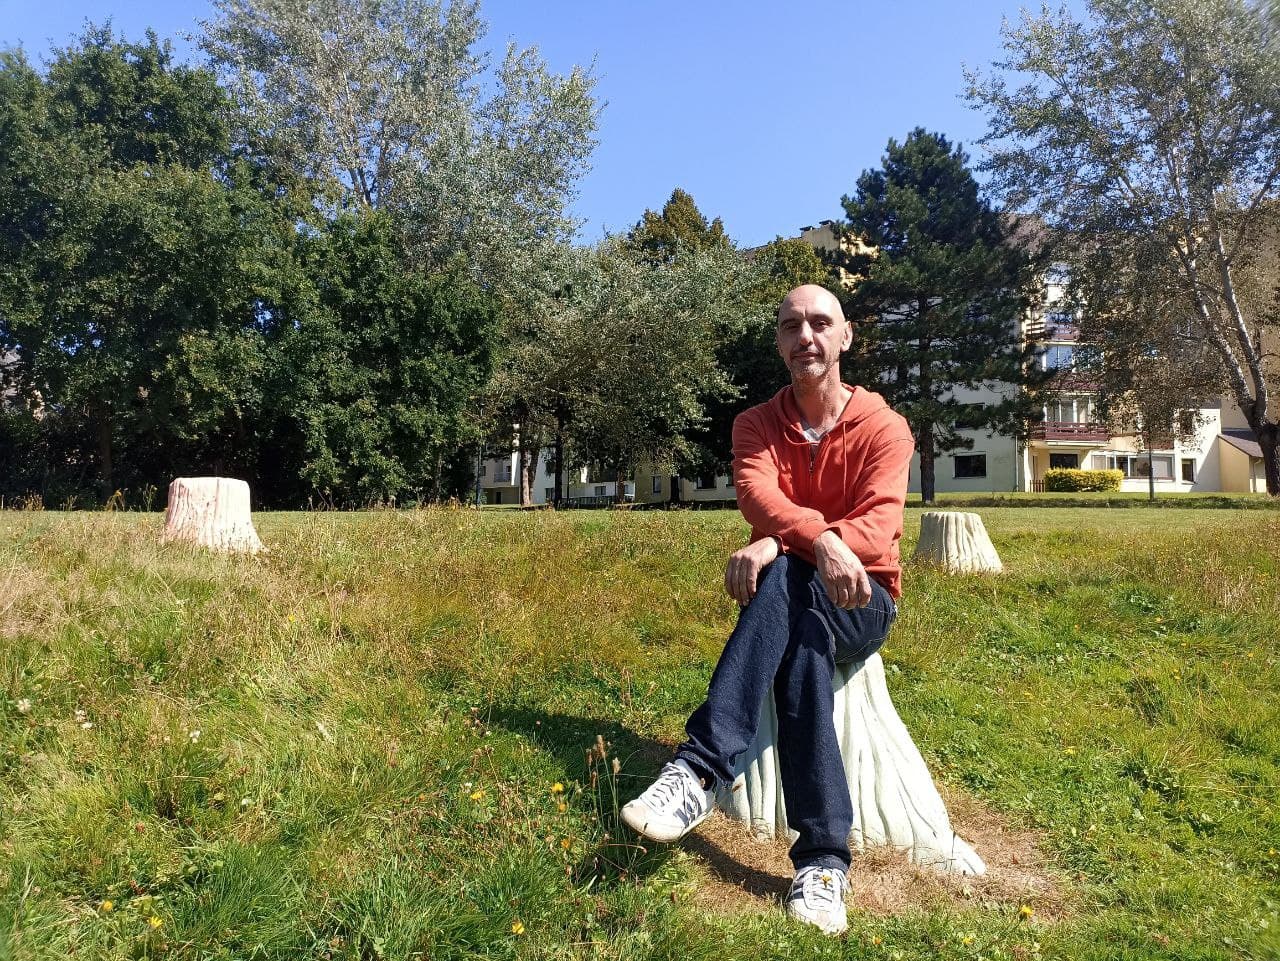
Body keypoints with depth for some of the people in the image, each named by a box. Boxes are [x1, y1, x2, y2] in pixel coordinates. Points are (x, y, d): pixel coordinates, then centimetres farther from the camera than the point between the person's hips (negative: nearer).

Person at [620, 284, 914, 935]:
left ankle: (701, 769, -44)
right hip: (790, 601, 2)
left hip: (862, 602, -2)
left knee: (784, 579, -37)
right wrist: (821, 540, -42)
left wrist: (780, 546, -37)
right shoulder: (756, 424, 4)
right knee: (800, 647, -37)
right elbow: (755, 493, -20)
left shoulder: (884, 427, -3)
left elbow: (879, 525, -20)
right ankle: (823, 862, -40)